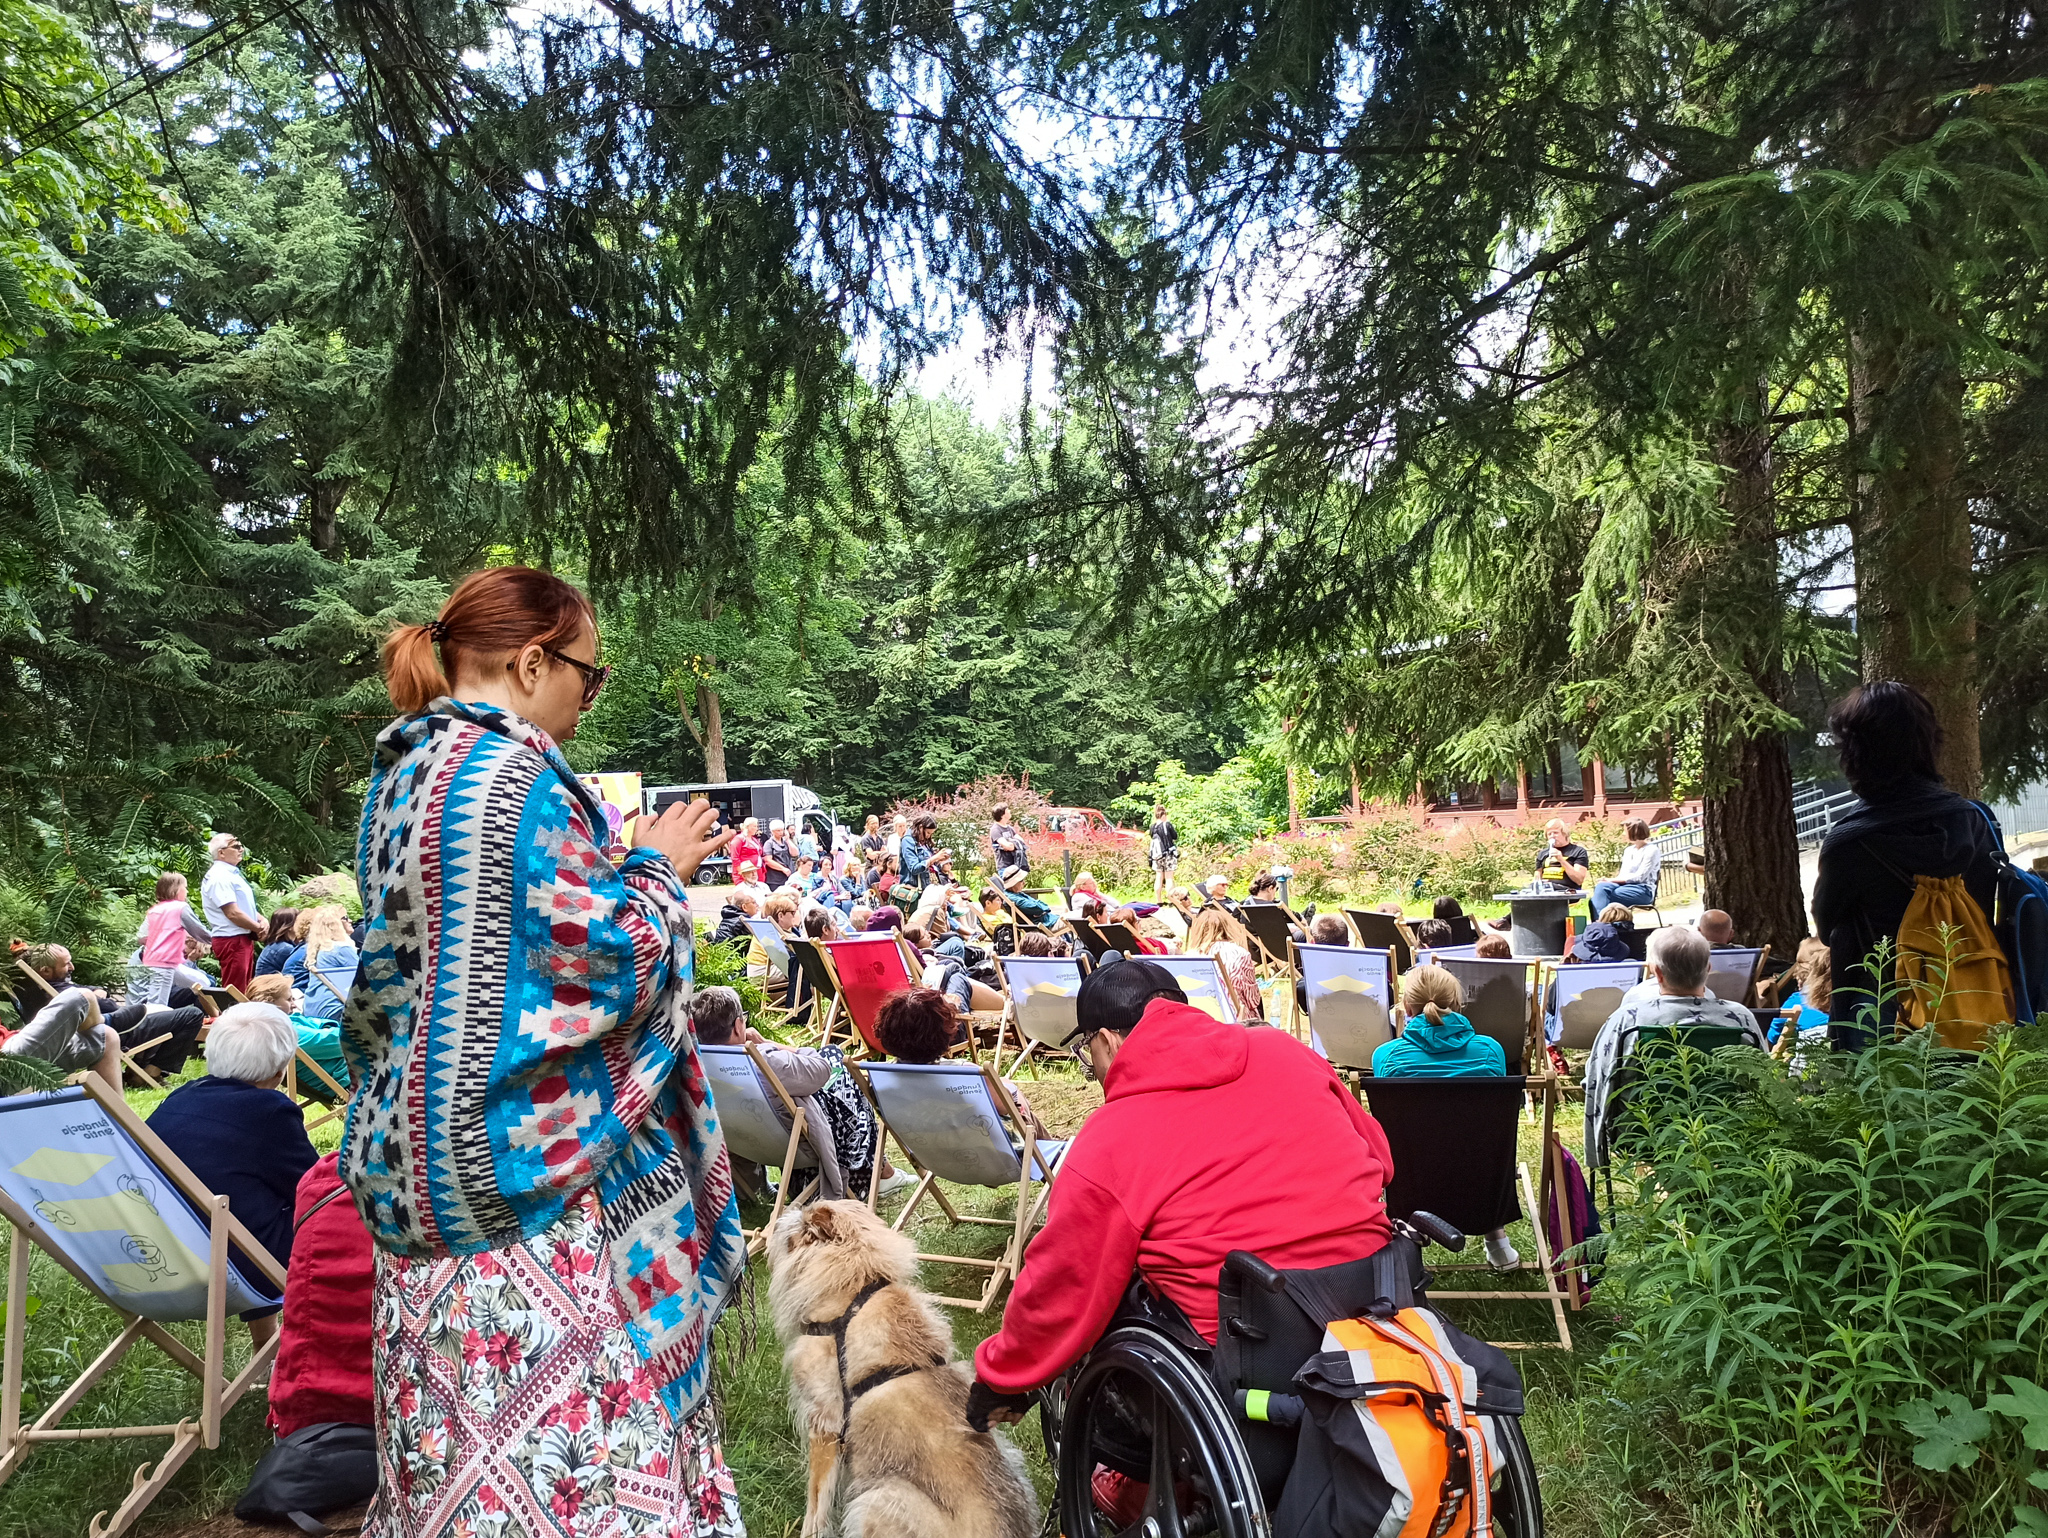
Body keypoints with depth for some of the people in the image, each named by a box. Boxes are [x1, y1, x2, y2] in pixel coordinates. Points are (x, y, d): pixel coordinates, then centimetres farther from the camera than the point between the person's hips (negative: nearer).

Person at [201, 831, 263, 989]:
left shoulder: (232, 874, 16)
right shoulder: (219, 877, -15)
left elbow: (246, 905, 23)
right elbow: (233, 913, -21)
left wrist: (262, 920, 4)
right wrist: (259, 928, -10)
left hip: (244, 938, 10)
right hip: (232, 940, -10)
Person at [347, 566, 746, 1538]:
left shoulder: (405, 772, 11)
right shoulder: (513, 772, -18)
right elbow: (598, 958, -21)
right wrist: (659, 869, -3)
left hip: (426, 1140, 9)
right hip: (531, 1154, -9)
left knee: (465, 1396, 17)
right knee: (557, 1394, 0)